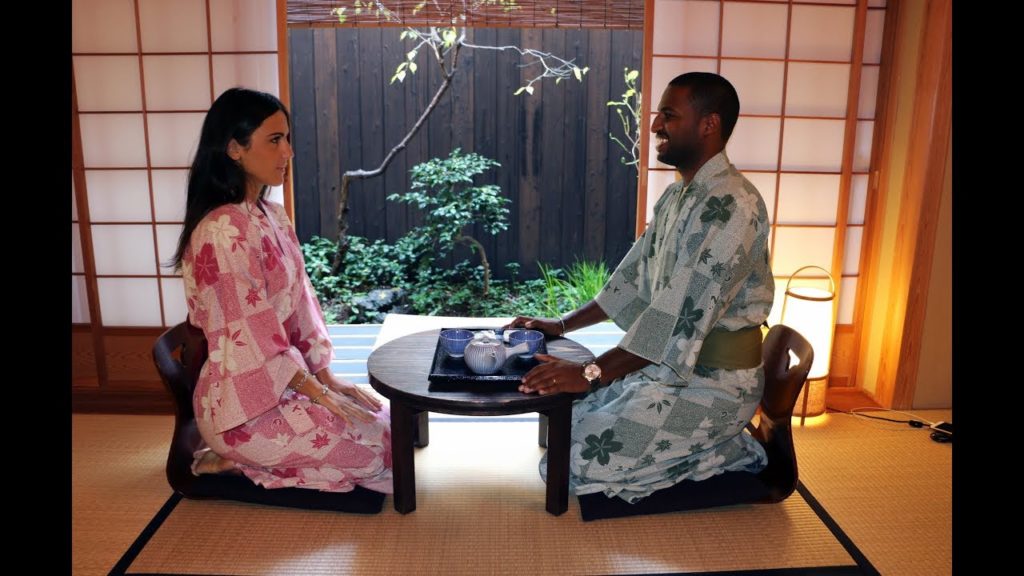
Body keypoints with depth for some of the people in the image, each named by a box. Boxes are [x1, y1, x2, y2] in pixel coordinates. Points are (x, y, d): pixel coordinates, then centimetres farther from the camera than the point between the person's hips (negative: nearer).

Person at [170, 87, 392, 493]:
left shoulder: (272, 217, 7)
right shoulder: (224, 230, -22)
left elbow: (300, 305, 9)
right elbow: (255, 338, -22)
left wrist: (327, 378, 3)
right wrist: (322, 396, -15)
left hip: (283, 382, 9)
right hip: (245, 404, -9)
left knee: (386, 418, 8)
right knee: (378, 443, -7)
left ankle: (250, 457, 13)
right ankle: (243, 460, 4)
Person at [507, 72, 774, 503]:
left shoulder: (732, 206, -22)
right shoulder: (677, 197, 10)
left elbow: (685, 313, -29)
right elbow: (633, 279, 16)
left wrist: (593, 373, -29)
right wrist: (562, 325, 14)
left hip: (715, 382, -9)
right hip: (668, 364, 10)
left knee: (583, 463, -13)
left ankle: (736, 452, 1)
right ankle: (719, 443, 13)